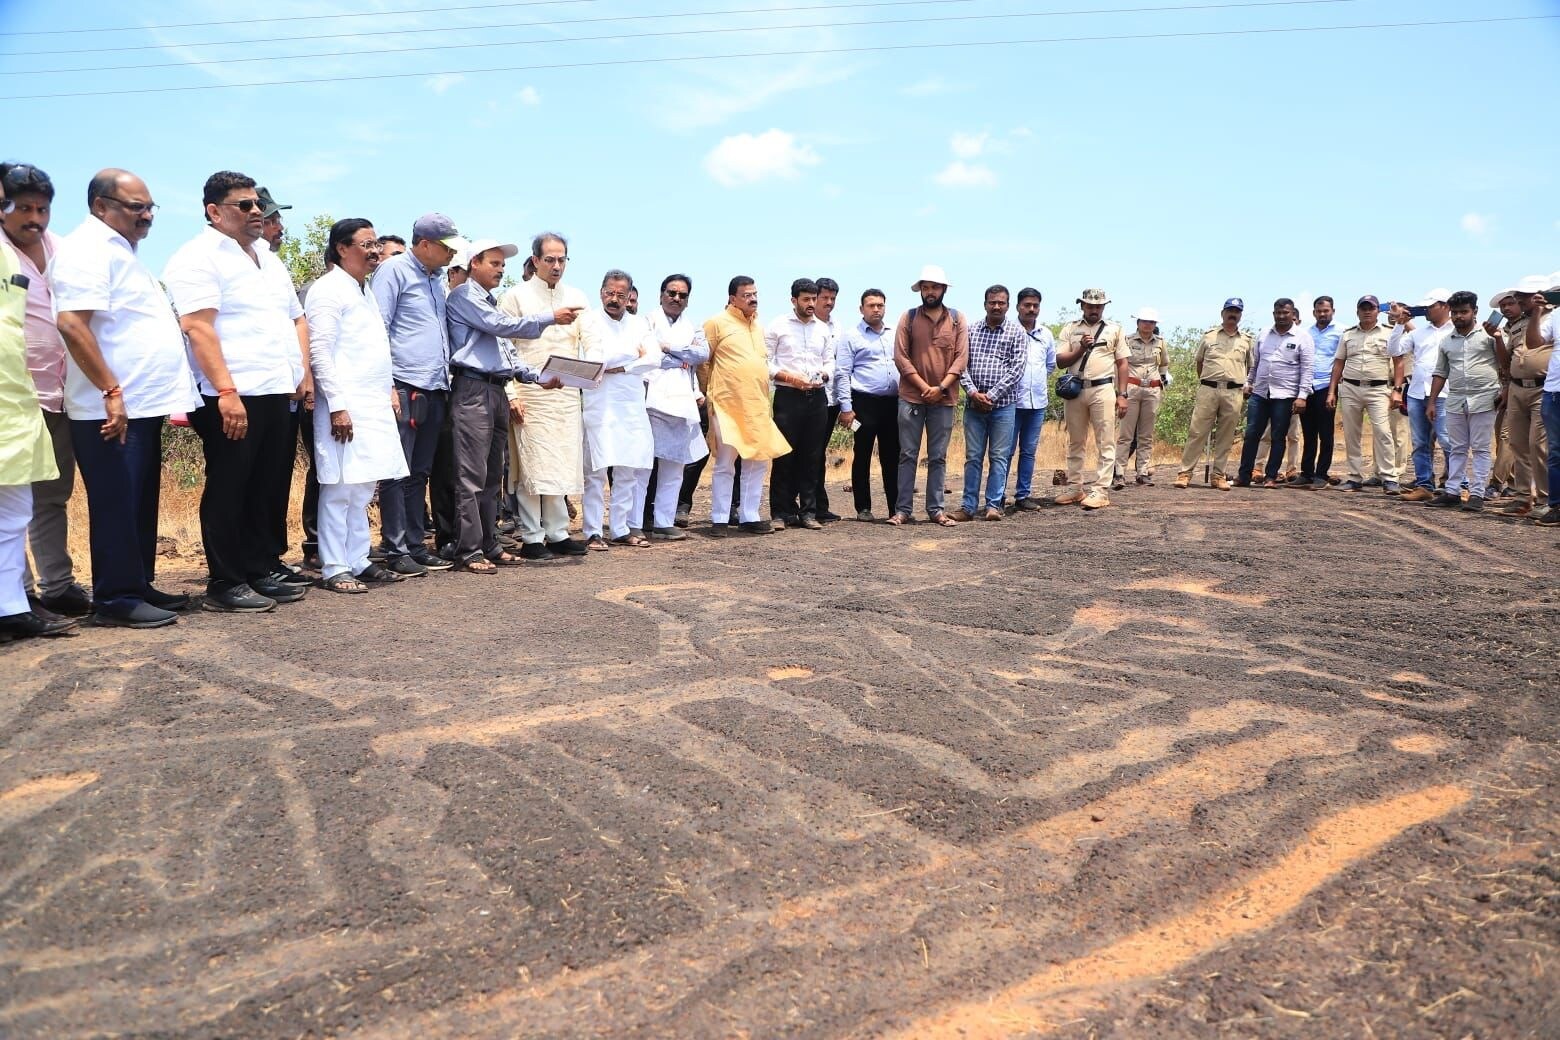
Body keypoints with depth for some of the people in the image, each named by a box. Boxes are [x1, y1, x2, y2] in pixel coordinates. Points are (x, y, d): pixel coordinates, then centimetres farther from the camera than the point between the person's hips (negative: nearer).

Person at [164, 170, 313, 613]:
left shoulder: (270, 261, 20)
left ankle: (265, 569, 23)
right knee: (229, 491, -2)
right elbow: (198, 328, -16)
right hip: (233, 397, -8)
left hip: (278, 394, 8)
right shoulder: (199, 257, -6)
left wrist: (304, 373, 10)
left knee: (271, 489, 12)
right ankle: (225, 584, 5)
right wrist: (226, 392, -23)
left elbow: (296, 319, 24)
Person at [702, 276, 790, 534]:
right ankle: (720, 520, 5)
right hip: (728, 405, -7)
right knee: (725, 464, -3)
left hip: (758, 407, 7)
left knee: (758, 462, 7)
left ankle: (749, 517, 16)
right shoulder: (718, 323, -3)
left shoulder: (757, 326, 17)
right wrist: (708, 394, 1)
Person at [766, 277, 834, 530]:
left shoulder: (823, 329, 14)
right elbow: (765, 362, -3)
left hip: (817, 397, 4)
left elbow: (829, 361, 16)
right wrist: (790, 378, -14)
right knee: (785, 456, -2)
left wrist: (824, 375, -6)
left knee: (813, 457, 5)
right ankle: (781, 512, 5)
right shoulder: (778, 326, 1)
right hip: (788, 396, -4)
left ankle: (808, 512, 12)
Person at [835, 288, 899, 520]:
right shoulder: (851, 337, 1)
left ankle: (896, 508, 11)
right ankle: (863, 508, 9)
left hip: (892, 403, 5)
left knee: (892, 457, 6)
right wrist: (846, 408, -11)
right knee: (862, 457, 1)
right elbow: (842, 374, -4)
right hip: (865, 402, -4)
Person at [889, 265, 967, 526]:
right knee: (908, 454, 1)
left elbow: (961, 358, 1)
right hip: (911, 397, -1)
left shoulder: (957, 319, 6)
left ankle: (936, 509, 12)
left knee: (938, 457, 6)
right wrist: (924, 387, -11)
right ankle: (902, 509, 5)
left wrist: (941, 387, -11)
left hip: (944, 399, 1)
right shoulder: (908, 318, 3)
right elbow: (900, 357, -3)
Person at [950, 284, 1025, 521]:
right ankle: (968, 505, 10)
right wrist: (972, 392, -11)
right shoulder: (972, 331, 9)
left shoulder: (1017, 332, 2)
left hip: (1002, 405, -2)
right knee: (973, 457, 5)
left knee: (999, 457, 3)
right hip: (973, 404, 2)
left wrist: (991, 395, -12)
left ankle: (993, 505, 8)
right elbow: (962, 364, 4)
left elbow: (1016, 370, -6)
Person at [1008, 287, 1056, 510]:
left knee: (1029, 451, 9)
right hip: (1012, 400, -5)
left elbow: (1051, 364, 24)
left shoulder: (1046, 334, 12)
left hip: (1038, 401, 5)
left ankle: (1023, 494, 16)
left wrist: (1037, 381, 16)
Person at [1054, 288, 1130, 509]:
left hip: (1102, 389, -2)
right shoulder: (1069, 329, 11)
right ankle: (1074, 488, 16)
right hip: (1075, 390, 2)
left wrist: (1122, 395, -1)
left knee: (1105, 443, -6)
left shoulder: (1114, 329, 9)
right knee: (1075, 442, 9)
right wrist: (1081, 349, -13)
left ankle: (1100, 490, -5)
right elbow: (1060, 361, 3)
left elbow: (1122, 363, 6)